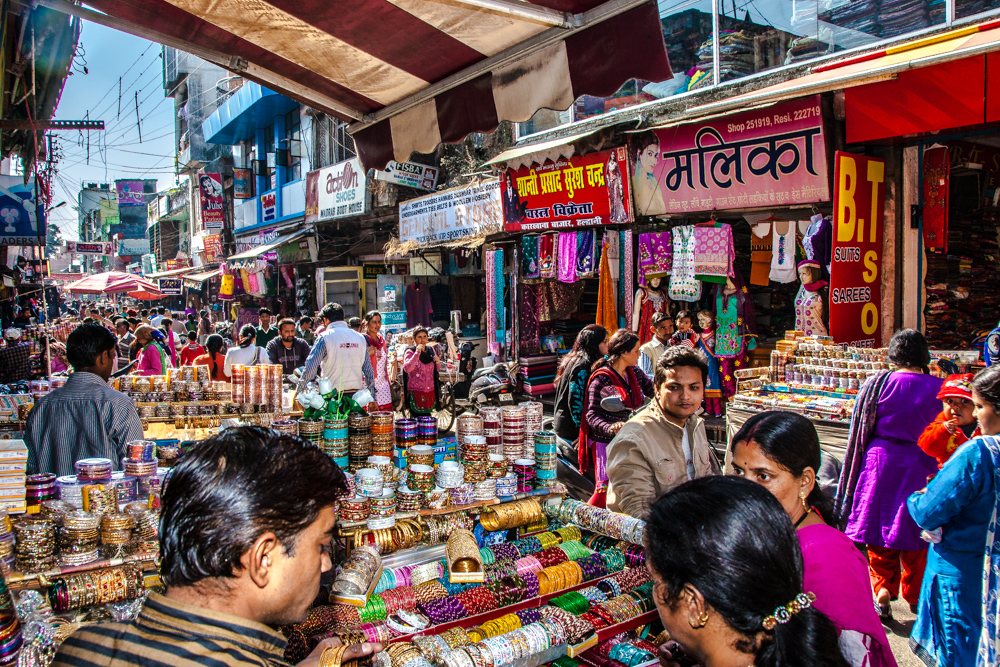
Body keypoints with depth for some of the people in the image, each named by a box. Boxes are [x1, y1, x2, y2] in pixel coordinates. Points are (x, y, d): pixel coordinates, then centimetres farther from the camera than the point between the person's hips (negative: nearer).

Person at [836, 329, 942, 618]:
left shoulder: (879, 383, -8)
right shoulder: (939, 388, -5)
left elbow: (862, 430, -2)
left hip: (881, 462, -1)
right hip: (922, 468, 2)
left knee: (879, 530, 10)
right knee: (915, 530, 14)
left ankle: (882, 589, 4)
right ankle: (915, 595, 27)